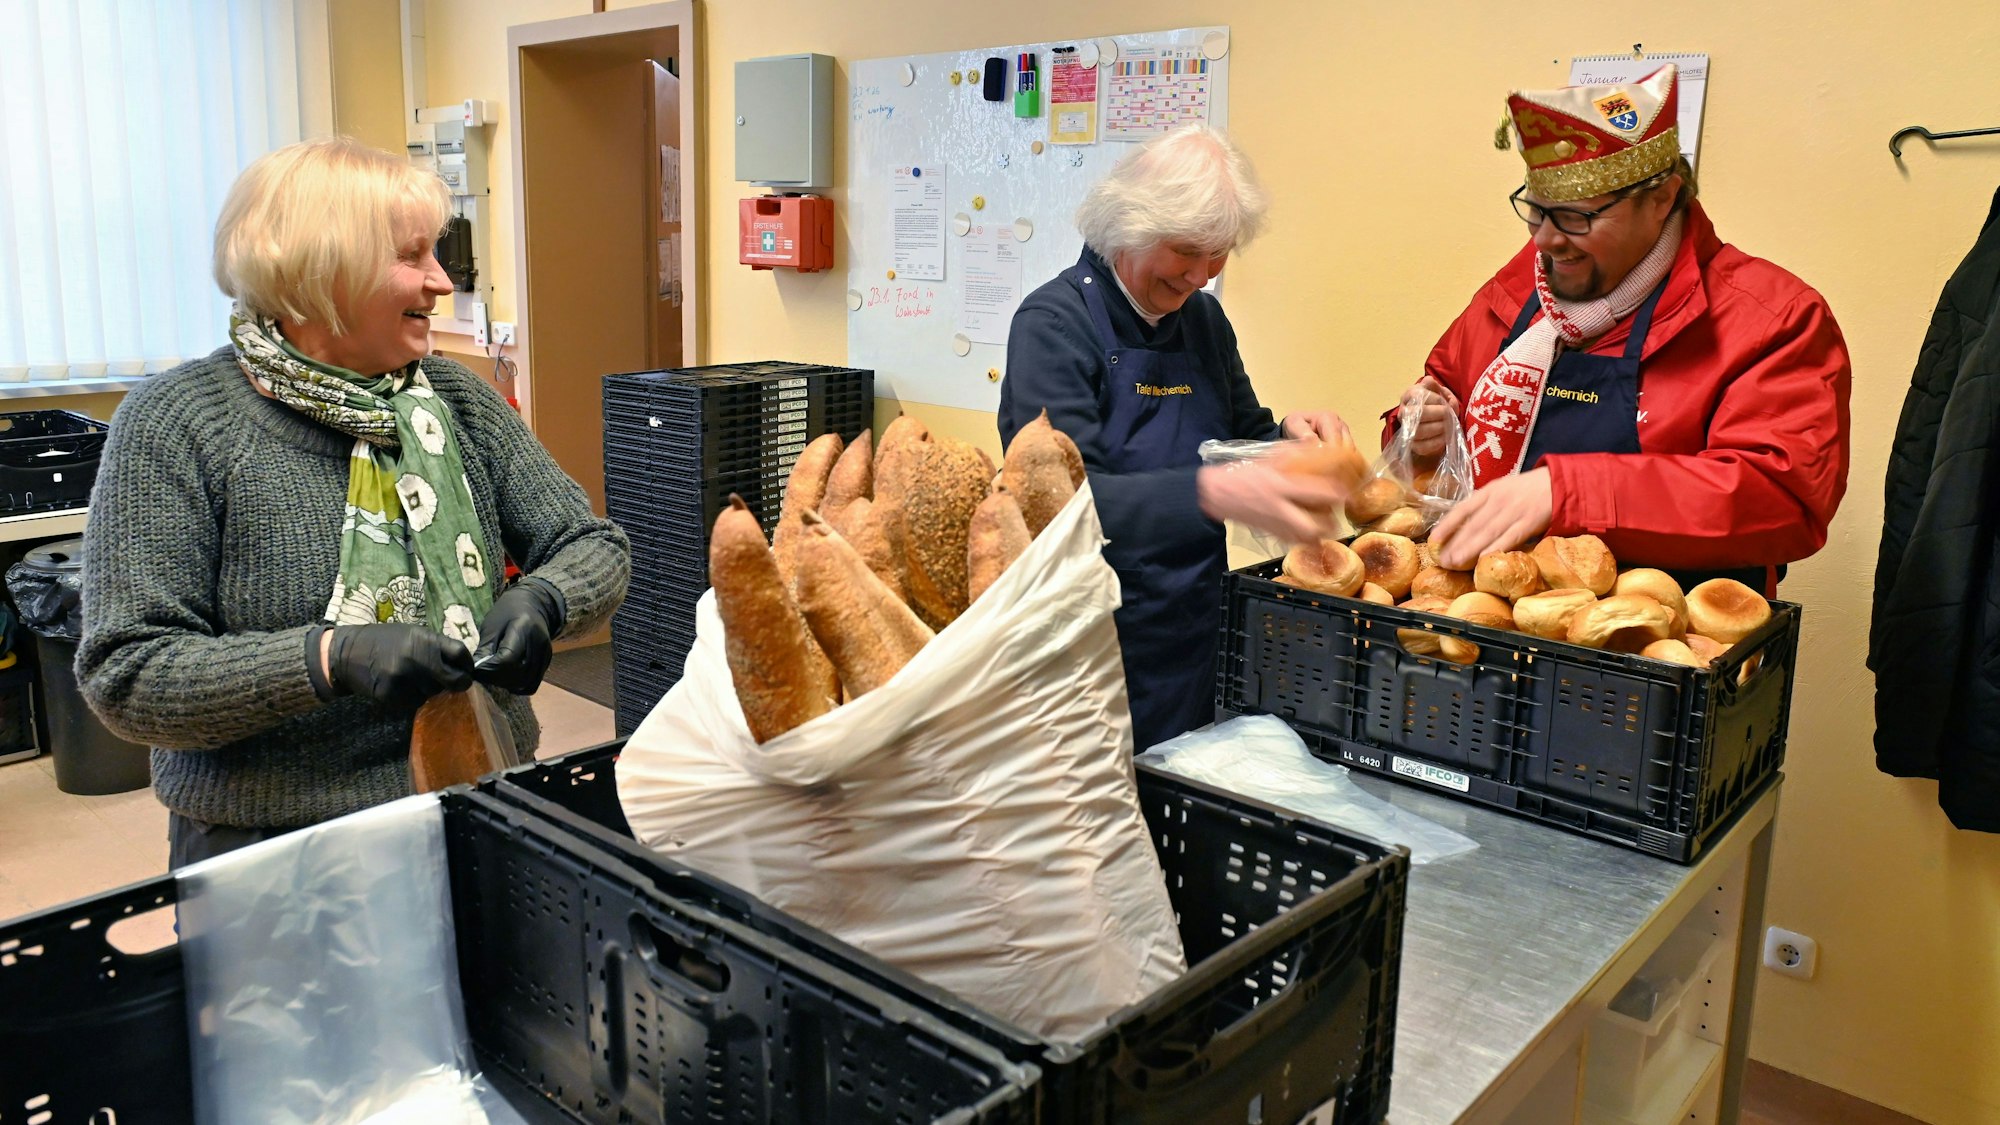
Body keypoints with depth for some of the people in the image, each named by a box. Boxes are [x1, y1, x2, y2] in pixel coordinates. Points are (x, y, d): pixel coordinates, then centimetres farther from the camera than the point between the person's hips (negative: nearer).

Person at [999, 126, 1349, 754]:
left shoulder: (1203, 319, 8)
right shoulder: (1055, 323, -13)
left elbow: (1243, 436, 19)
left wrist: (1288, 438, -5)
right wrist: (1213, 493, -38)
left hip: (1195, 637, 6)